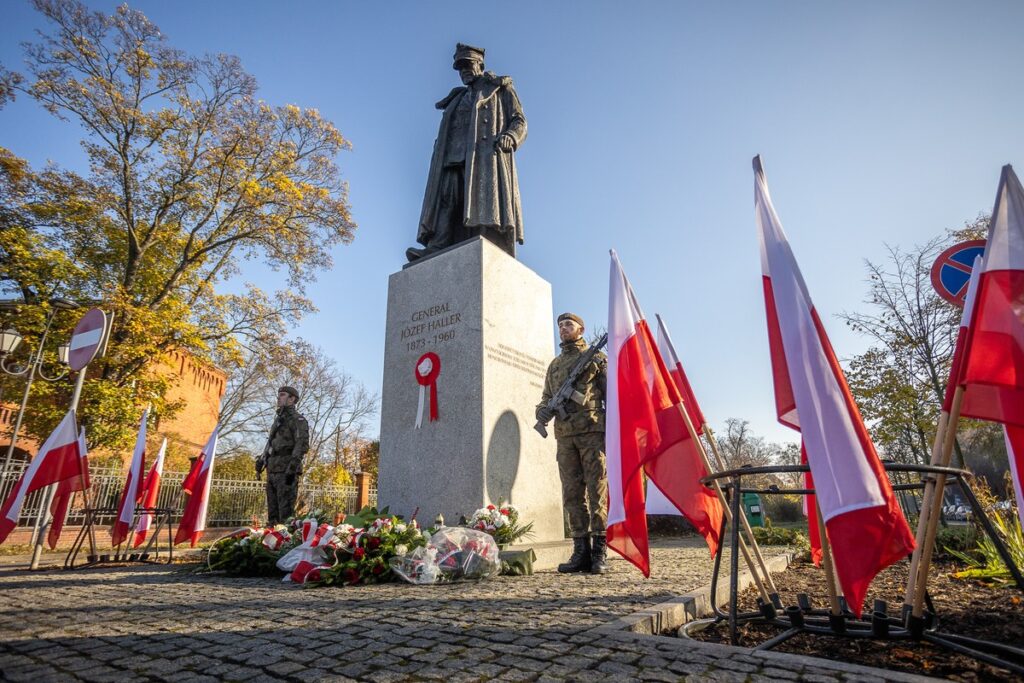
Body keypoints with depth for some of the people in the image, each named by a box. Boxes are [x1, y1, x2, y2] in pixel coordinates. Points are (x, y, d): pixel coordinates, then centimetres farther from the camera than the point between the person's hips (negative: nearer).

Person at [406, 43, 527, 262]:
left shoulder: (500, 88, 21)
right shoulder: (458, 99, 36)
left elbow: (519, 121, 8)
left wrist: (510, 137, -13)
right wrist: (440, 149, 9)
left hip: (486, 154, -5)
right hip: (456, 158, 5)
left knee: (487, 202, -23)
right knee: (447, 199, -18)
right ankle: (437, 249, -33)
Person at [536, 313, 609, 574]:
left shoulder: (596, 357, 8)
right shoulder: (554, 364, 22)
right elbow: (547, 396, 23)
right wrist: (542, 409, -1)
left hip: (592, 430, -4)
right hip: (564, 434, 5)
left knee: (597, 490, -5)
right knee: (572, 493, 4)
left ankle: (599, 553, 1)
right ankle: (581, 552, 10)